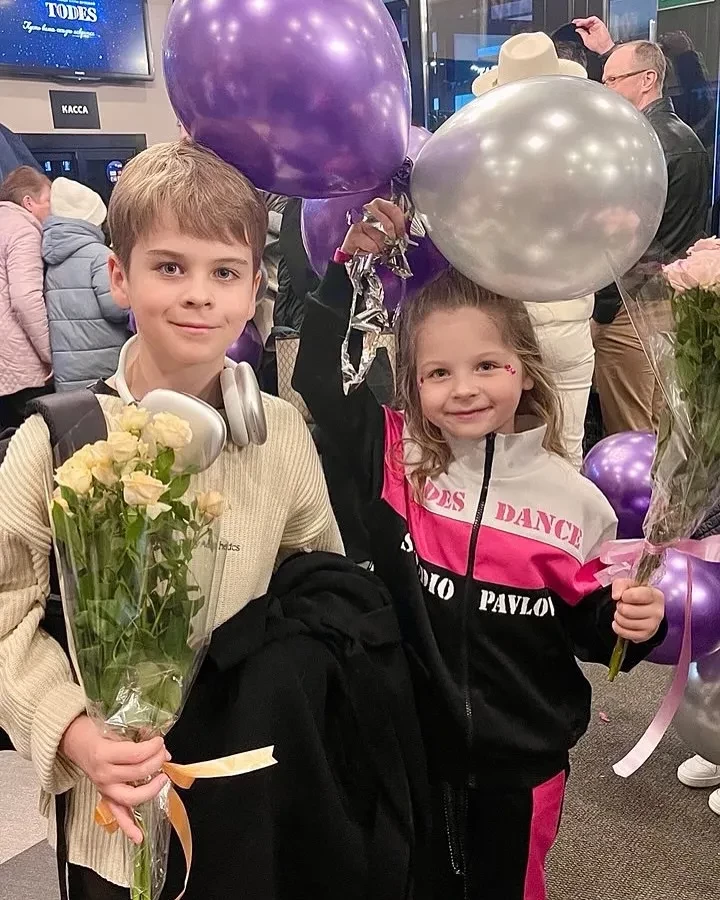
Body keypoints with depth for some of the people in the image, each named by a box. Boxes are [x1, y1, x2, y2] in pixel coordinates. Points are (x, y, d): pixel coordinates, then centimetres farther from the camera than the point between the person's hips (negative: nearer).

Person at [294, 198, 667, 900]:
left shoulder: (572, 499, -9)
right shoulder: (394, 457, -10)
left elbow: (587, 623, 2)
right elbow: (318, 375, -12)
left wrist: (627, 620, -19)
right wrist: (352, 263, -16)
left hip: (521, 763, 0)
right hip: (408, 746, 0)